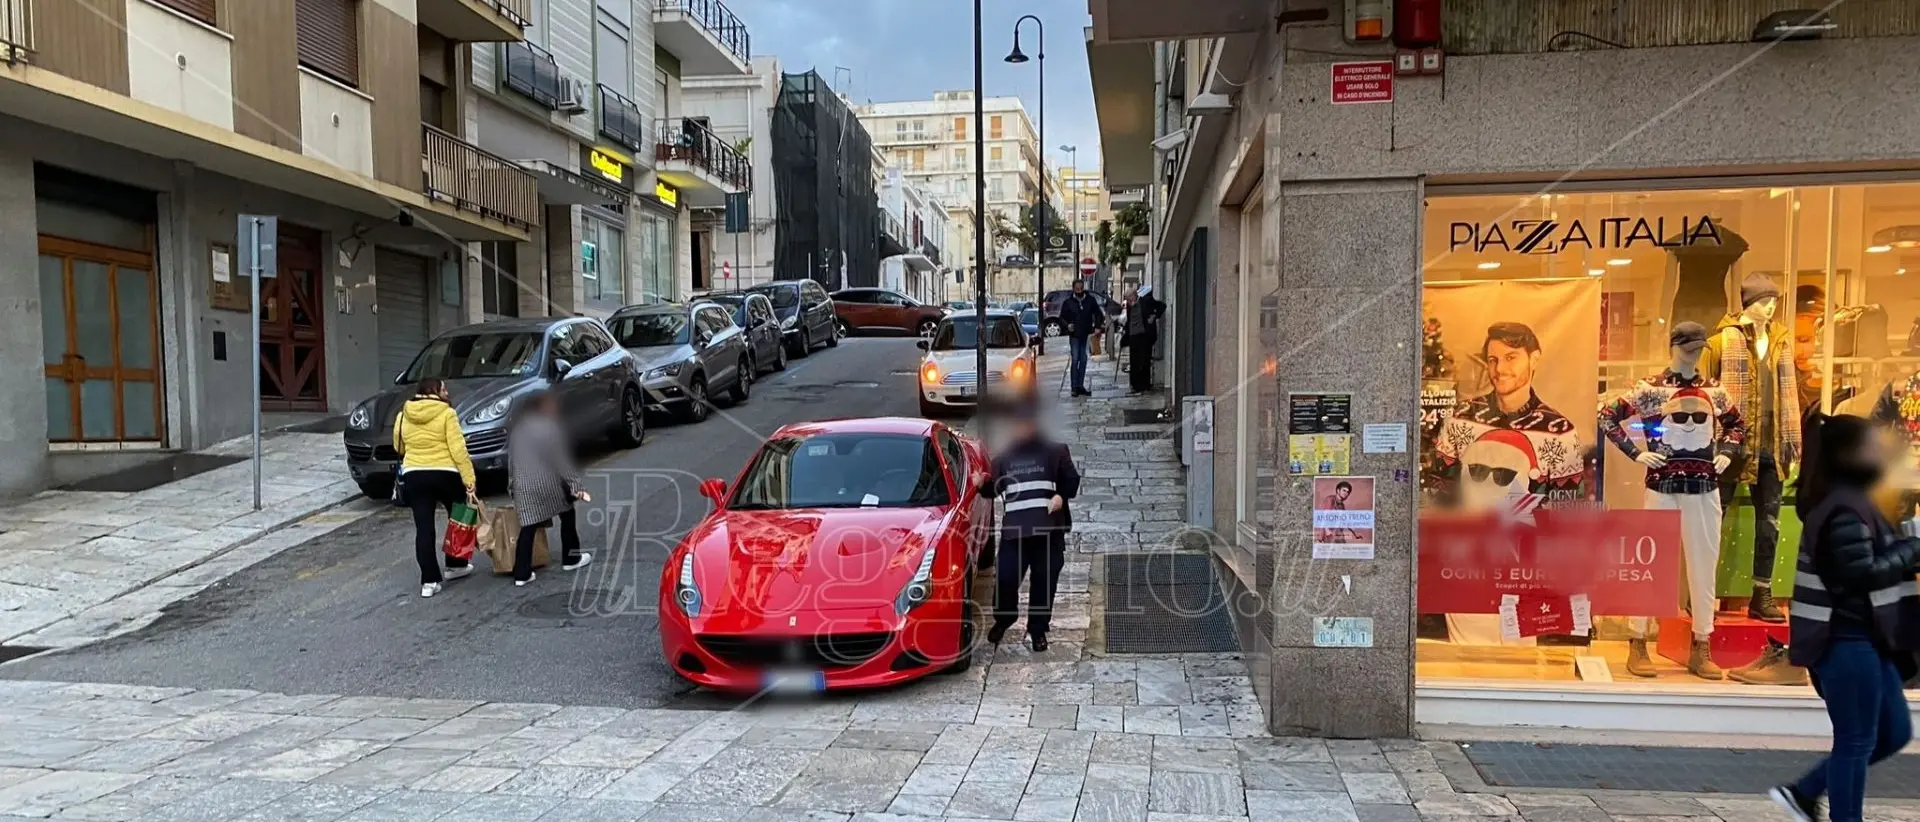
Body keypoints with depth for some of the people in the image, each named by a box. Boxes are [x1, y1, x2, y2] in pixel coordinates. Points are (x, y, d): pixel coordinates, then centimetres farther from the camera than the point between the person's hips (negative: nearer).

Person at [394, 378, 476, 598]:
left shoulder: (403, 416, 6)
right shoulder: (446, 414, -7)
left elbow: (399, 447, 18)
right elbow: (458, 450, -13)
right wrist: (469, 482, -13)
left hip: (413, 475, 3)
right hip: (445, 474, -3)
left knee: (423, 528, 2)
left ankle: (429, 581, -3)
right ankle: (456, 565, 31)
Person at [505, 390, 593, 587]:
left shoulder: (517, 430, 15)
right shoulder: (550, 428, -6)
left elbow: (511, 461, 17)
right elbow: (562, 461, -10)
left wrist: (513, 485, 22)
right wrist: (576, 485, -11)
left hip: (523, 488, 5)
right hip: (549, 484, -5)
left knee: (528, 528, 5)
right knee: (567, 516, 17)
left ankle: (521, 574, -2)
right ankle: (571, 559, 24)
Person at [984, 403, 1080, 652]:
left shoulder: (1055, 452, 6)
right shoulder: (1004, 457, 14)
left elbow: (1072, 480, 5)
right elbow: (994, 489, 15)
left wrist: (1061, 496, -13)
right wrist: (983, 484, -6)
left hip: (1049, 529, -1)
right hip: (1014, 529, 2)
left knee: (1044, 582, 3)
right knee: (1005, 578, -4)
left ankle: (1038, 629, 19)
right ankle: (1003, 619, 24)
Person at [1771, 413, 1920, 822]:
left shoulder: (1850, 502, 13)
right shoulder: (1845, 509, -18)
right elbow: (1861, 574, -24)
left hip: (1862, 639, 10)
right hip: (1847, 641, -10)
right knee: (1856, 740, 0)